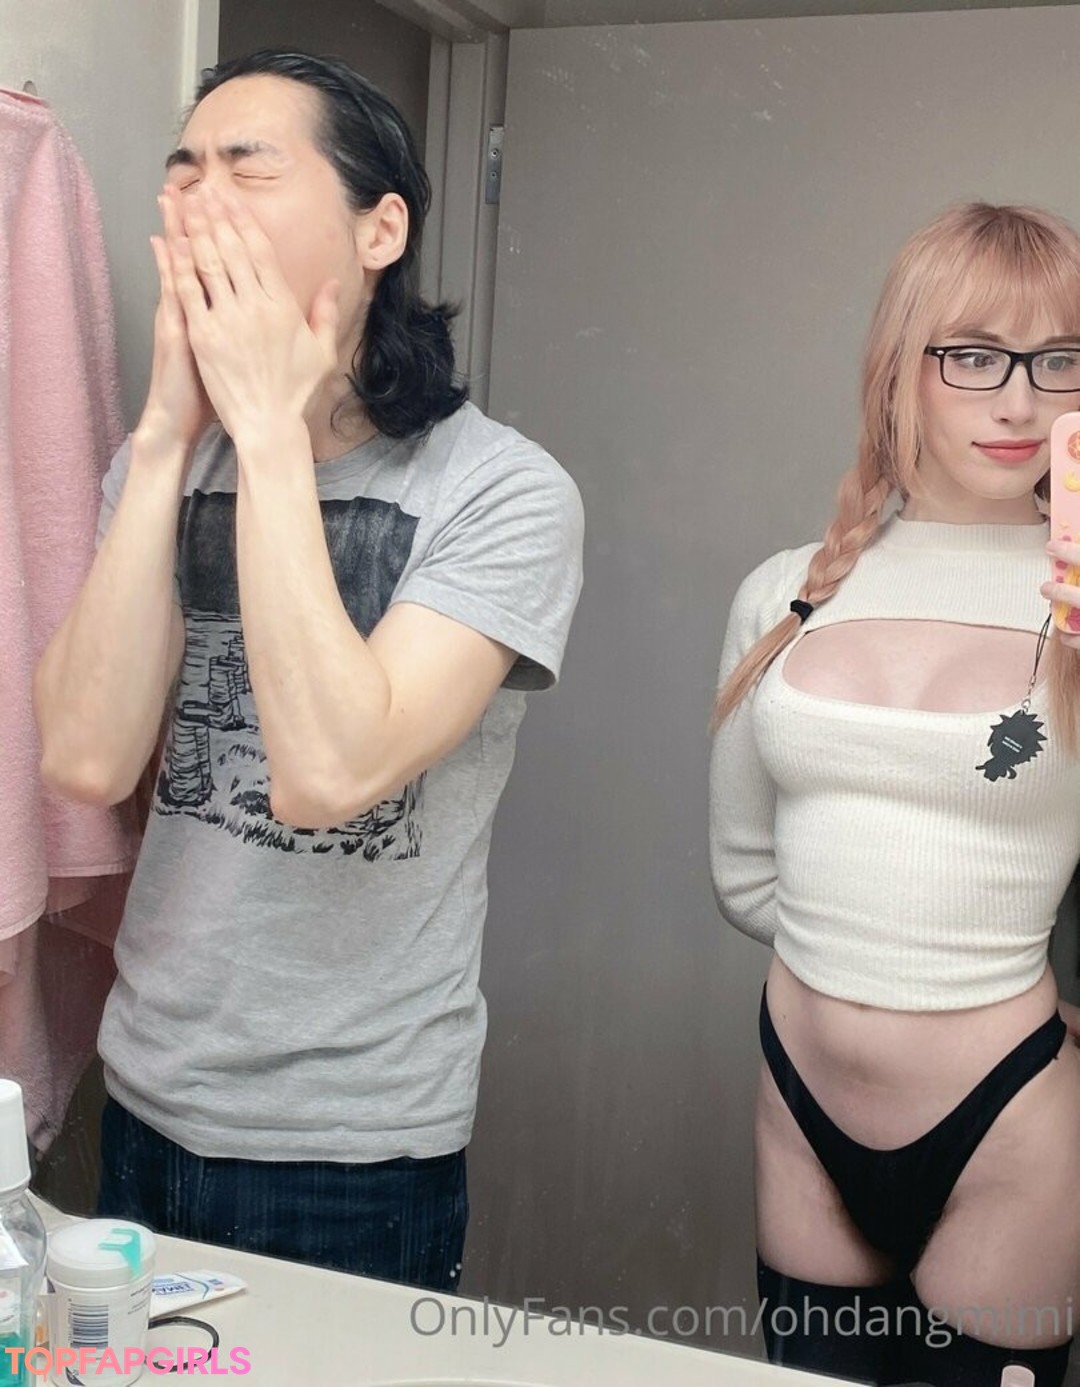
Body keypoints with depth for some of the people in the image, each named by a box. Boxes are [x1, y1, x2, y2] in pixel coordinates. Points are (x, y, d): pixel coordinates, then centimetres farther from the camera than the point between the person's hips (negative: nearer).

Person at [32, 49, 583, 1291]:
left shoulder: (504, 491, -15)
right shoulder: (163, 467, 0)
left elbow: (328, 772, -28)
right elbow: (86, 761, -14)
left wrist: (268, 428, -24)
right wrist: (170, 432, -17)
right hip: (144, 1107, 5)